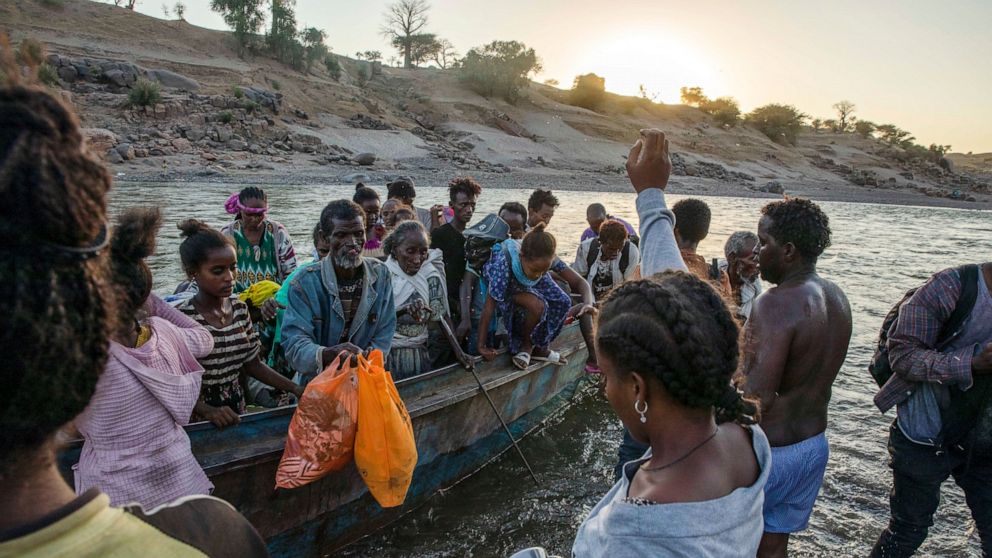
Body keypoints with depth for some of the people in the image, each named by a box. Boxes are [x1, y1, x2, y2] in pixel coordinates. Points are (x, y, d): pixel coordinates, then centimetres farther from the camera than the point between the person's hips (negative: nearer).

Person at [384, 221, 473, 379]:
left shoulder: (430, 274, -1)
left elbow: (442, 314, -1)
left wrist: (459, 352, -8)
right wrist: (404, 309, -33)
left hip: (420, 354, 3)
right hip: (387, 355, -3)